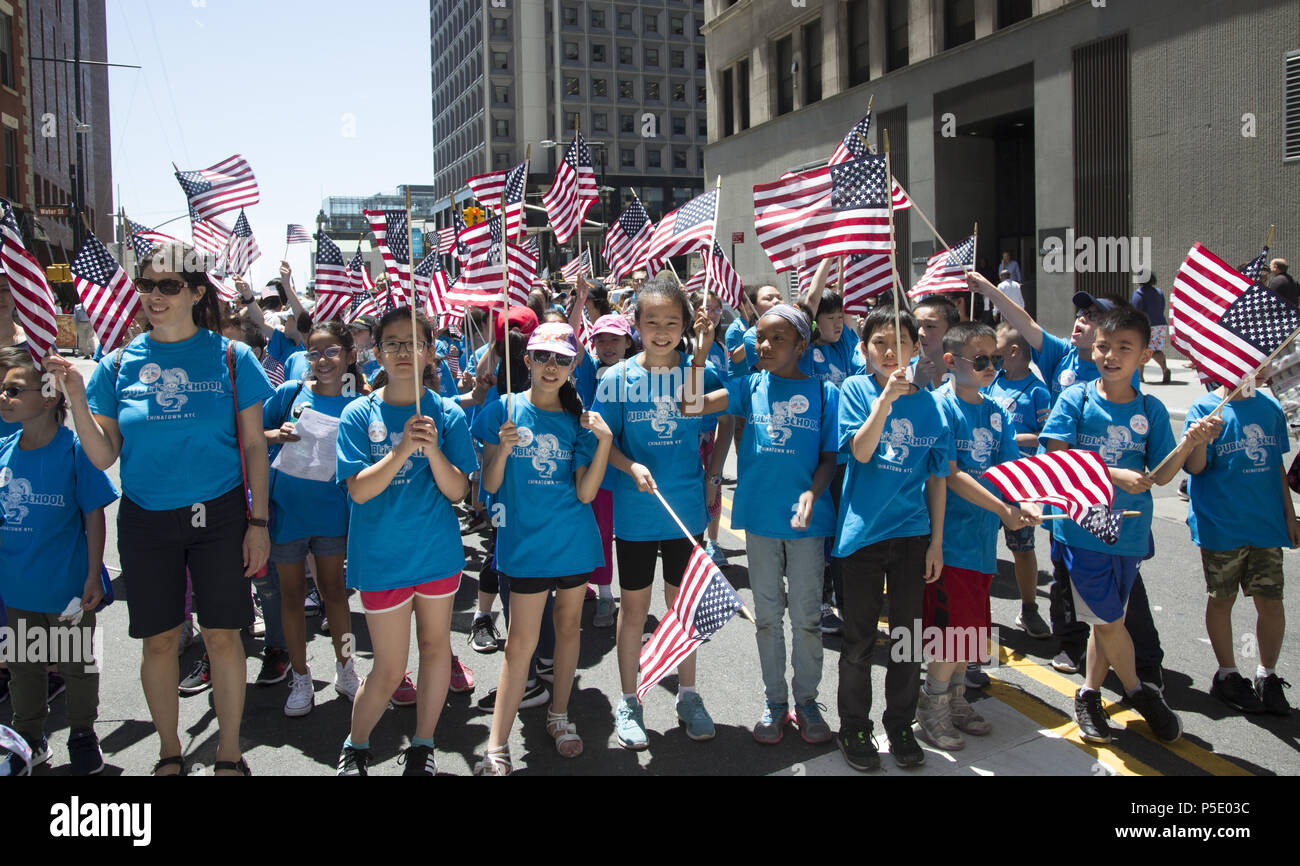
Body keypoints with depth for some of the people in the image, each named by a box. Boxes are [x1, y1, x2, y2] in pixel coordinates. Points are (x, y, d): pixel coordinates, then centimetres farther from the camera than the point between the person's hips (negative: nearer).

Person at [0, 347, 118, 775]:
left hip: (67, 586, -5)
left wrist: (93, 576, -13)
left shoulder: (75, 449, -16)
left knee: (77, 663, 12)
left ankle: (83, 735, 31)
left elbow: (94, 516, -12)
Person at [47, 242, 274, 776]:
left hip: (218, 515, -2)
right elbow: (103, 457, 1)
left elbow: (253, 446, -1)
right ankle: (169, 753, 28)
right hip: (146, 521, 2)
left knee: (222, 634, 4)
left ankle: (228, 755, 21)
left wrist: (258, 522, -5)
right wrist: (76, 396, -12)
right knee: (159, 638, 9)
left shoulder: (231, 357, -3)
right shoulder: (119, 364, 2)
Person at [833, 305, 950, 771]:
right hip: (863, 531, -2)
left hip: (912, 531, 3)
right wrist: (886, 399, -29)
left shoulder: (929, 404, 3)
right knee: (859, 639, 6)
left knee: (908, 636, 11)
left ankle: (900, 725, 28)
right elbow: (861, 452, -17)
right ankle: (854, 728, 22)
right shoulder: (856, 389, -4)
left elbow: (937, 476, 6)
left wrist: (936, 540, 4)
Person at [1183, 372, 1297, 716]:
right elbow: (1194, 467, -10)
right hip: (1221, 527, -4)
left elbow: (1277, 465, 14)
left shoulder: (1270, 407, 6)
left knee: (1271, 602, 5)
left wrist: (1289, 515, 14)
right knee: (1221, 599, 9)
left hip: (1267, 523, 4)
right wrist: (1200, 440, -31)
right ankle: (1227, 675, 25)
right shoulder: (1205, 409, -8)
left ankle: (1267, 676, 22)